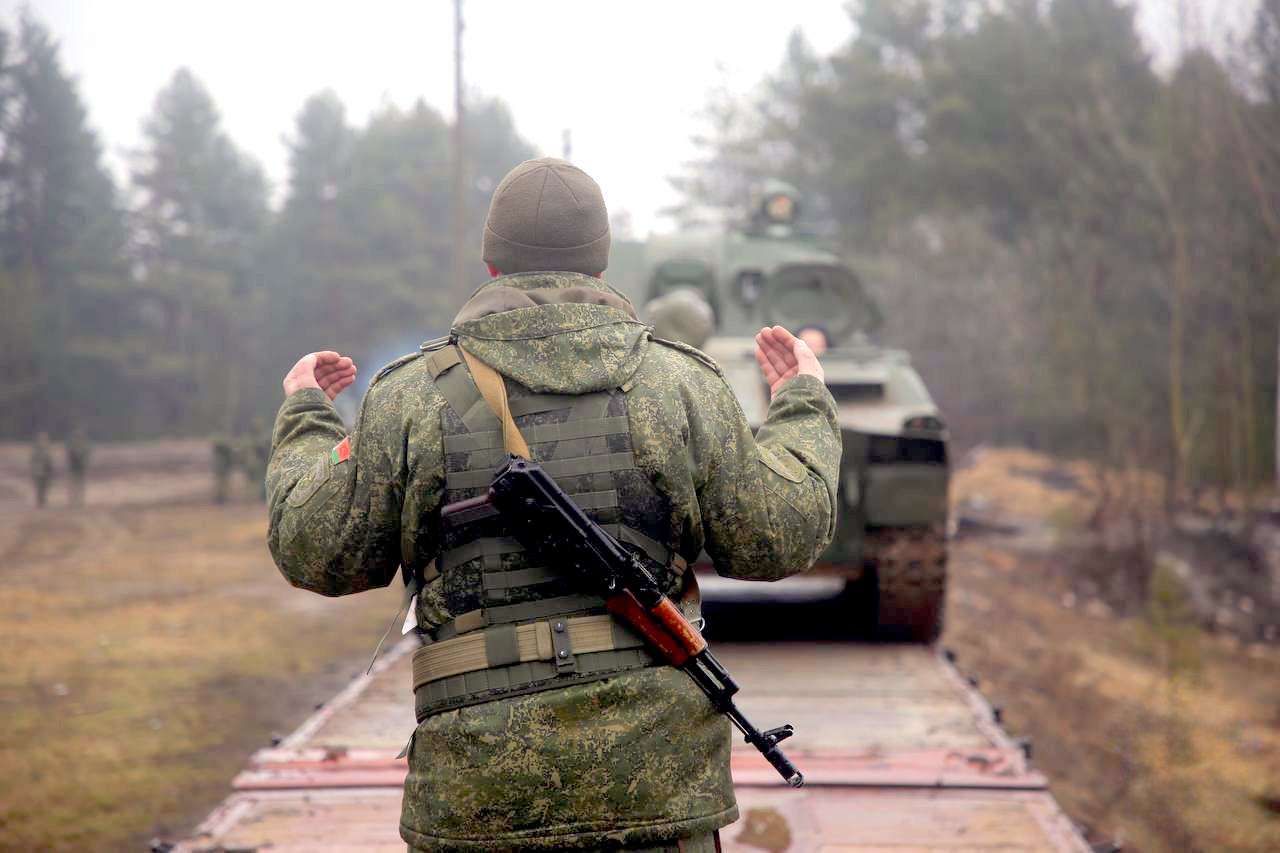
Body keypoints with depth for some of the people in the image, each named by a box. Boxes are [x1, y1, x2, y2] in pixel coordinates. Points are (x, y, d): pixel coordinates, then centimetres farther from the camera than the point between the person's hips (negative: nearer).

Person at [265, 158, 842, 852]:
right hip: (656, 783, 1)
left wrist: (304, 422, 26)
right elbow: (776, 539, 7)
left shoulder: (414, 398, -1)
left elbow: (319, 552, 8)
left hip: (482, 788, 0)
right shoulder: (682, 385, 1)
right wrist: (804, 409, 24)